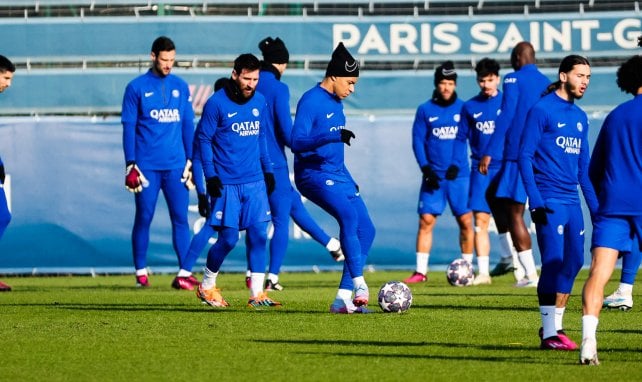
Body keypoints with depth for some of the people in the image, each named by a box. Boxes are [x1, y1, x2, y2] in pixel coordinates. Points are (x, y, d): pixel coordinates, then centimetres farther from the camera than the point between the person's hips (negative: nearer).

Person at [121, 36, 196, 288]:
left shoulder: (180, 87, 10)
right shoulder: (137, 88, 1)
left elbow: (188, 125, 13)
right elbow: (128, 127, 0)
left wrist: (190, 161, 7)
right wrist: (130, 165, -6)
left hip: (176, 164, 3)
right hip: (147, 166, -3)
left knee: (180, 217, -1)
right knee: (144, 218, 1)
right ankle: (141, 272, 9)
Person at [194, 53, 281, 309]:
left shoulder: (259, 102, 9)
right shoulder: (217, 103, -8)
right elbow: (203, 139, -5)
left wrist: (268, 170, 15)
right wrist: (210, 176, -11)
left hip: (255, 182, 5)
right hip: (226, 183, -5)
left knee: (258, 234, -3)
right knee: (228, 238, -4)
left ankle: (257, 294, 1)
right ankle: (206, 286, 17)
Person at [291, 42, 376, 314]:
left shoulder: (336, 102, 15)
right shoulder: (311, 101, -13)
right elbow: (297, 142, -24)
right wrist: (332, 137, -36)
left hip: (338, 173, 10)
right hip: (314, 174, -10)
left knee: (366, 229, 1)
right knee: (349, 216, -30)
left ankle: (343, 299, 3)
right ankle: (358, 284, -32)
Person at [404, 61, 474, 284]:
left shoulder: (463, 108, 5)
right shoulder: (425, 110, 6)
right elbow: (418, 141, 3)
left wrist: (456, 165, -10)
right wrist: (426, 169, -8)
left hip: (458, 175, 0)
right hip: (433, 176, 0)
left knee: (465, 221, -2)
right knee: (426, 220, -5)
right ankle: (420, 271, -2)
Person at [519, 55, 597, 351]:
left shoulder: (580, 117, 15)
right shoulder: (542, 110, -6)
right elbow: (525, 155, -10)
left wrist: (594, 205, 17)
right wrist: (535, 199, -17)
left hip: (572, 201, 7)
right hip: (549, 201, -7)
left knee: (573, 262, 7)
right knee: (554, 262, -10)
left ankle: (556, 326, 16)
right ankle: (549, 333, -7)